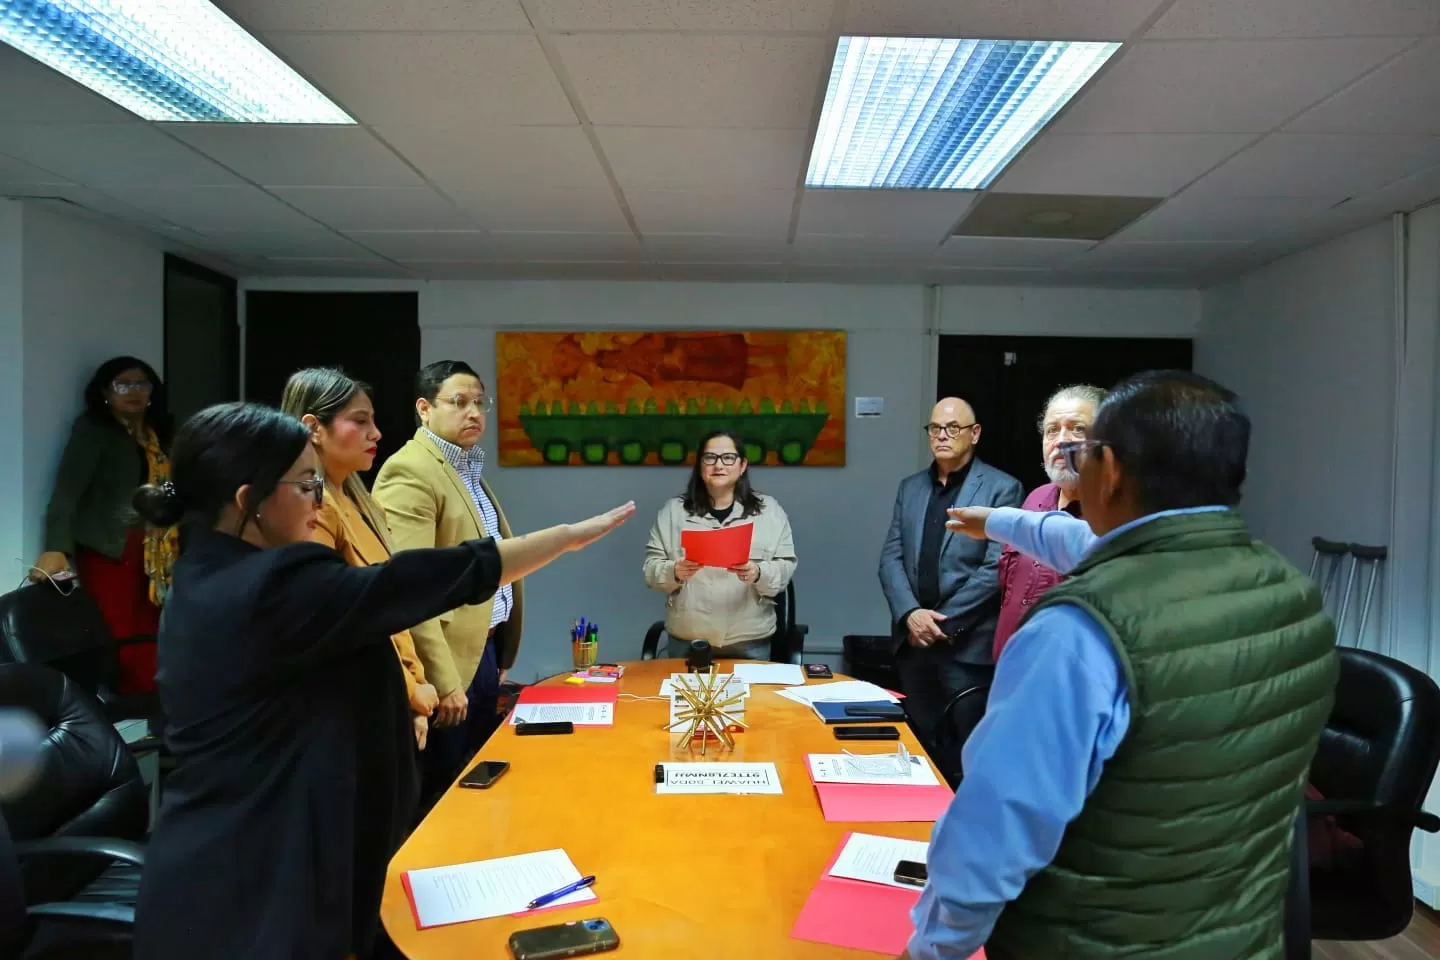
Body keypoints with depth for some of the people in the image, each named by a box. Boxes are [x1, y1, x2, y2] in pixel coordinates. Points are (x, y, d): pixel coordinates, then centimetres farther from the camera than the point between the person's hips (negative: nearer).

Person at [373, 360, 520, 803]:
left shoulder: (469, 470, 14)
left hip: (483, 653, 9)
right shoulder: (410, 471, -16)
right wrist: (443, 680, -23)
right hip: (449, 663, -9)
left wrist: (499, 655, 16)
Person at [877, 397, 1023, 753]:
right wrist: (910, 614, -9)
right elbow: (890, 558, 7)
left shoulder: (1002, 488, -4)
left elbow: (996, 569, -11)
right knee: (919, 748, 15)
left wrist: (943, 623, -13)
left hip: (969, 645, -5)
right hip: (913, 641, 5)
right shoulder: (910, 487, 13)